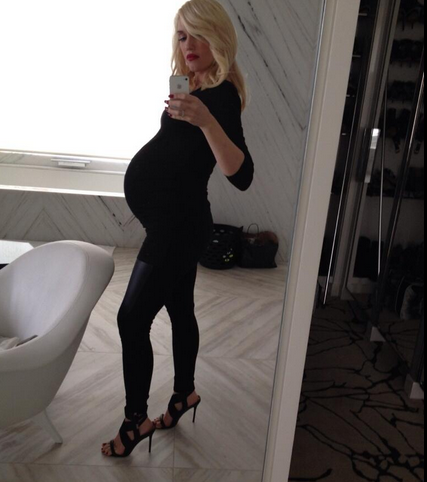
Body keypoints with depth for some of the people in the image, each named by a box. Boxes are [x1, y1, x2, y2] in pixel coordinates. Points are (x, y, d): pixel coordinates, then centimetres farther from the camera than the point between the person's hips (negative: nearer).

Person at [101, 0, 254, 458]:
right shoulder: (197, 86, 10)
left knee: (132, 319, -2)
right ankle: (184, 394, 38)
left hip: (179, 225, -9)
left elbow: (241, 176, -34)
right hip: (176, 221, 9)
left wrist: (206, 120, -43)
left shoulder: (220, 96, -17)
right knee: (179, 310, 19)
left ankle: (135, 420, 18)